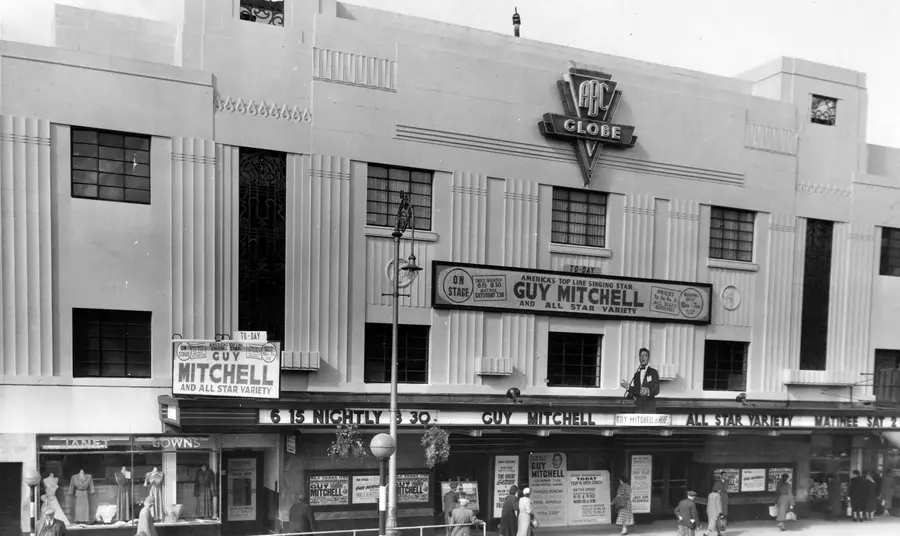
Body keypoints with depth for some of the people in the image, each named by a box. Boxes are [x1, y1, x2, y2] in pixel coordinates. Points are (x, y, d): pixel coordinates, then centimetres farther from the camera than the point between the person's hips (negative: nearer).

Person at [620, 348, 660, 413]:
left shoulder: (653, 372, 3)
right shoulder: (636, 374, 17)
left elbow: (656, 390, -7)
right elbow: (633, 393, 14)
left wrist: (648, 391, -26)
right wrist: (628, 387, -5)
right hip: (638, 408, 4)